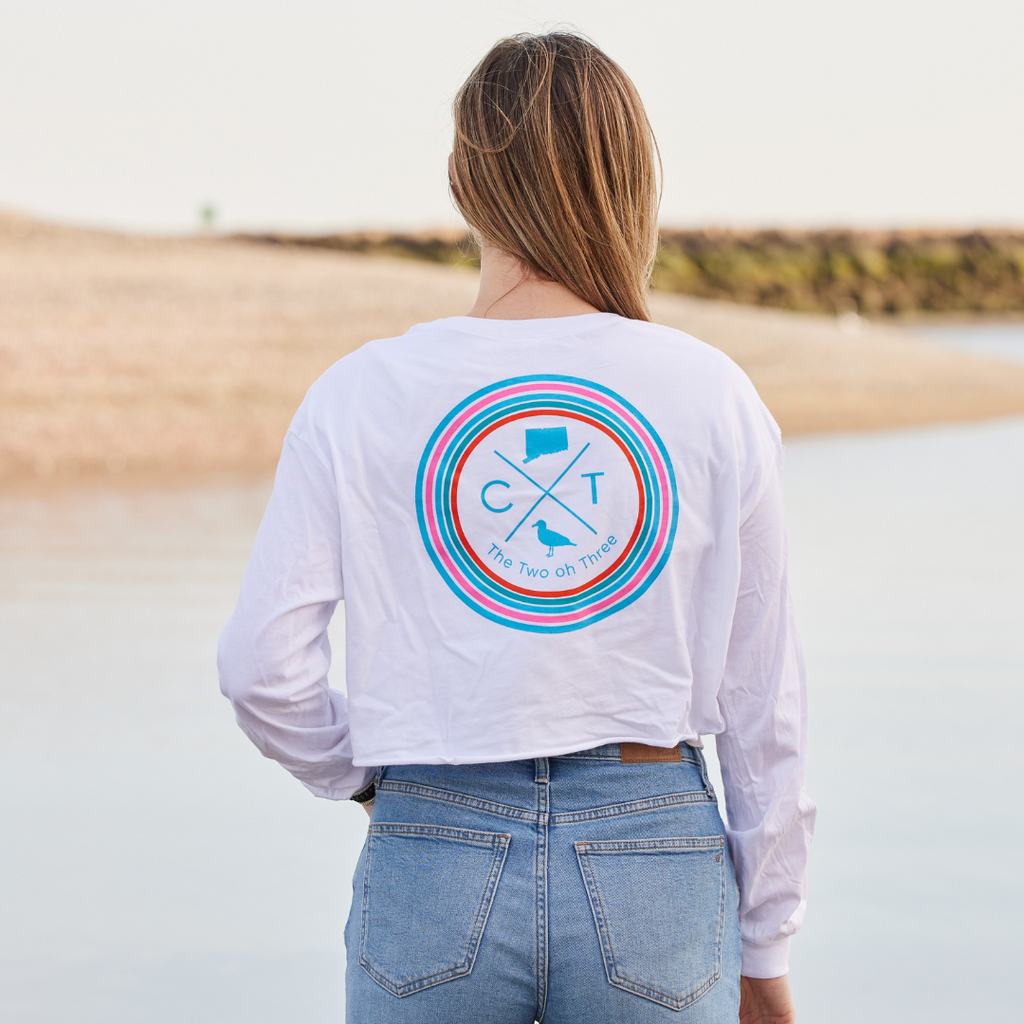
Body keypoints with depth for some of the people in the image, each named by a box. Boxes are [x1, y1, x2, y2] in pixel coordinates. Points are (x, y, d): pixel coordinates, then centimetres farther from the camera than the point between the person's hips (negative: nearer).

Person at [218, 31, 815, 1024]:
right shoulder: (714, 395, -2)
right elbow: (763, 701, 2)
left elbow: (261, 664, -5)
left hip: (433, 864, 0)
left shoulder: (362, 395, -4)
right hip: (656, 866, 0)